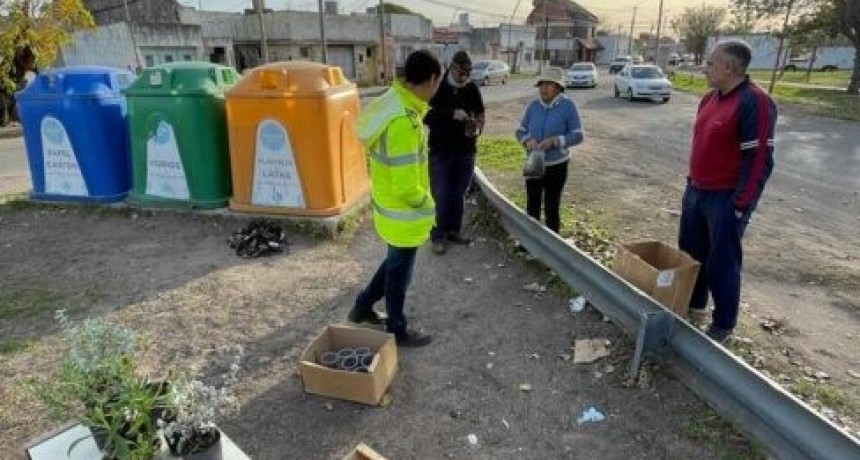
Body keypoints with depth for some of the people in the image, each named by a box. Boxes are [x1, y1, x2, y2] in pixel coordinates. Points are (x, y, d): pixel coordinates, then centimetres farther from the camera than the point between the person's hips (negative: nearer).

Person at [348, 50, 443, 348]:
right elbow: (406, 187, -28)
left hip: (390, 207, 9)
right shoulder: (404, 122, -32)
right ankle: (397, 331, 33)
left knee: (395, 264, 27)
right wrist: (427, 203, -11)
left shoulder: (395, 102, 0)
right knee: (400, 272, 11)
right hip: (404, 214, -9)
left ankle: (362, 308, 43)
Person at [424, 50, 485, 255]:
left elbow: (480, 112, 13)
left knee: (459, 194, 12)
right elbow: (426, 116, -13)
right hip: (441, 151, -4)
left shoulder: (472, 88, 4)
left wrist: (478, 126, -9)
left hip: (466, 150, 4)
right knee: (441, 195, 0)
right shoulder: (437, 87, -7)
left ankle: (454, 230, 26)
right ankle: (438, 236, 10)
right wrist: (451, 114, -25)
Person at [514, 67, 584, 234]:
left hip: (556, 165, -4)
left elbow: (577, 136, -11)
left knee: (551, 209, 1)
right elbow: (520, 131, 5)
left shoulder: (568, 106, -10)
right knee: (532, 207, 11)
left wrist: (554, 141, -25)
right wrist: (527, 141, -17)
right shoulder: (533, 106, 0)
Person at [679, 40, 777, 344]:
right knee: (690, 253, 18)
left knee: (722, 262, 2)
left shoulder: (754, 103, -17)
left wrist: (740, 205, -21)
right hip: (696, 192, 9)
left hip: (726, 200, -8)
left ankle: (723, 326, 17)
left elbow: (759, 160, -20)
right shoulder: (710, 98, 10)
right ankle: (693, 306, 36)